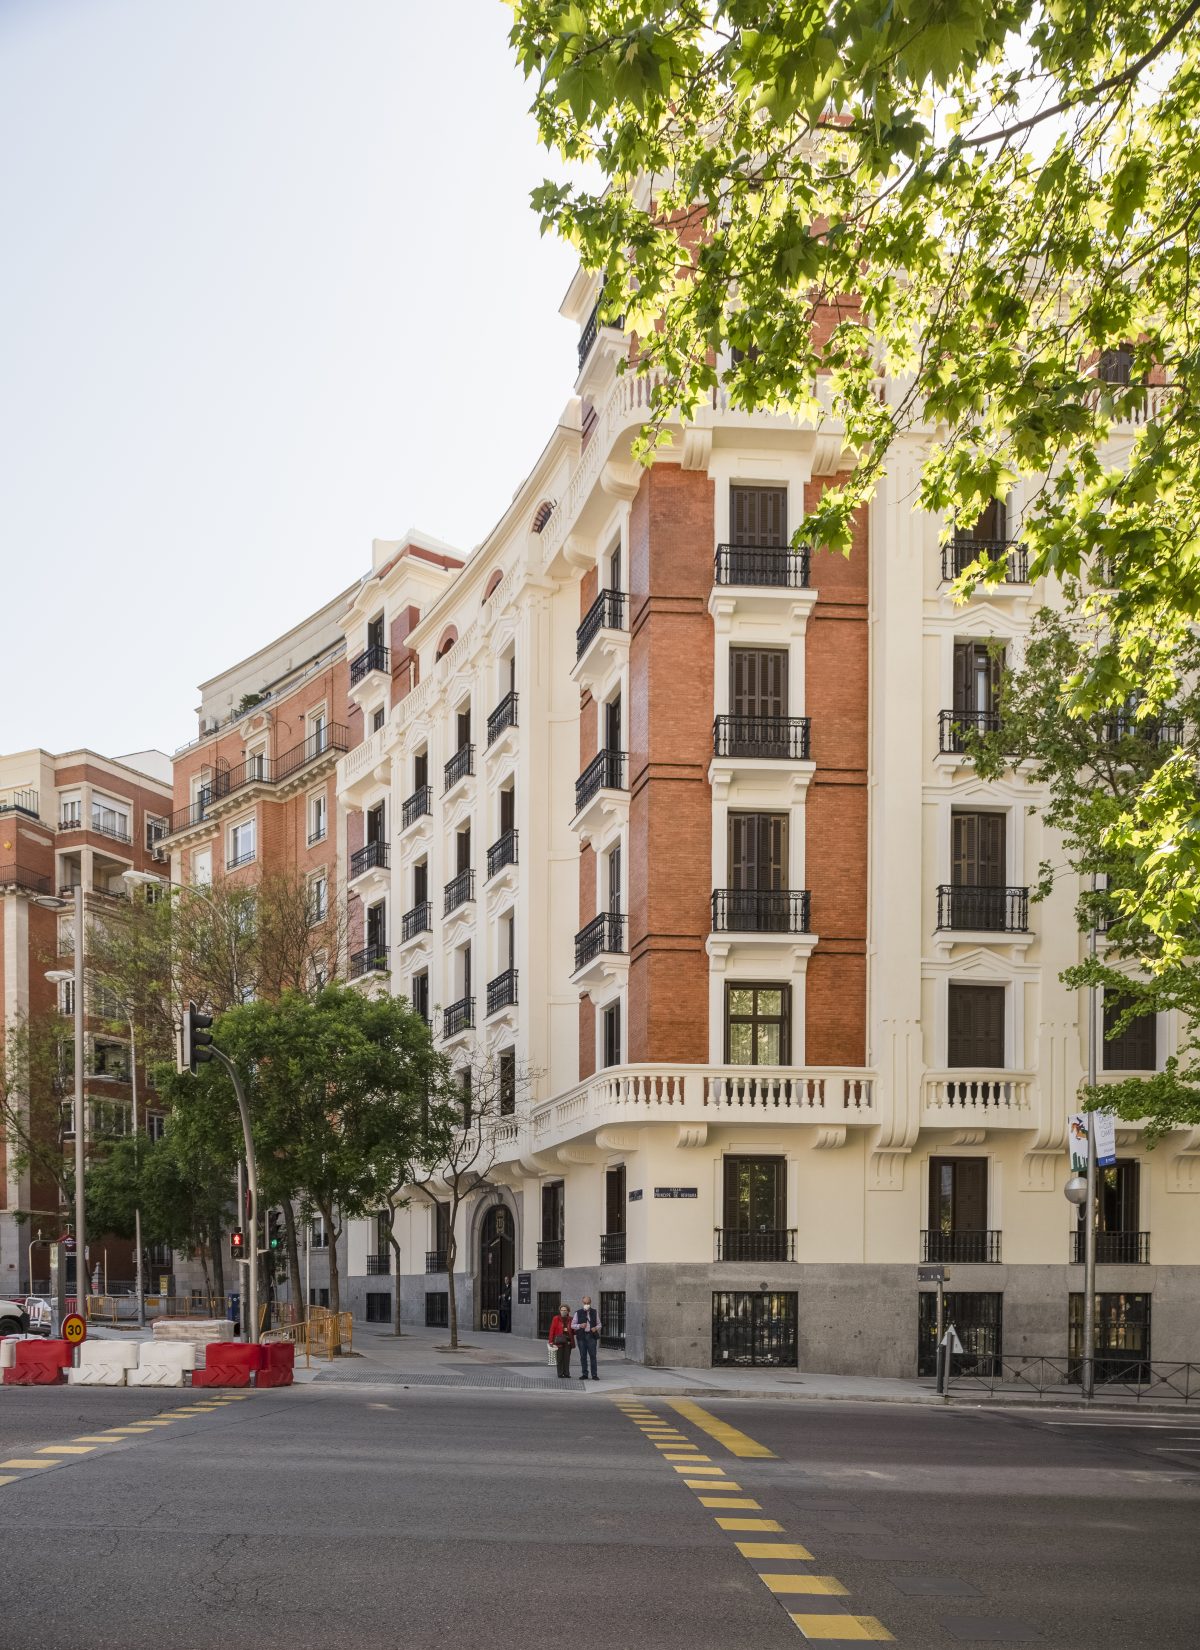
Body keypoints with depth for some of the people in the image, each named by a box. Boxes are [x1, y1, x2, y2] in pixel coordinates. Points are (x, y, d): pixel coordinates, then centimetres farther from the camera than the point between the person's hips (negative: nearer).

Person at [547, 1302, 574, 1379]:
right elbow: (552, 1330, -4)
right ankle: (560, 1374, 5)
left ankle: (566, 1373, 10)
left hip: (568, 1341, 3)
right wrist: (551, 1341, -9)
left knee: (567, 1358, 4)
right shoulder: (556, 1318, 0)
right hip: (559, 1340, -3)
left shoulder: (570, 1319, 9)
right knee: (559, 1358, -1)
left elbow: (573, 1331, 17)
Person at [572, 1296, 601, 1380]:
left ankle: (594, 1374, -6)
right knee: (583, 1356, 2)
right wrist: (580, 1326, -11)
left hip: (591, 1336, -1)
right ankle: (584, 1374, 9)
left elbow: (599, 1324, 13)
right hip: (581, 1336, 1)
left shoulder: (594, 1312, 9)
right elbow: (572, 1325, 7)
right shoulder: (578, 1313, 7)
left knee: (592, 1355, -7)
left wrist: (596, 1328, -10)